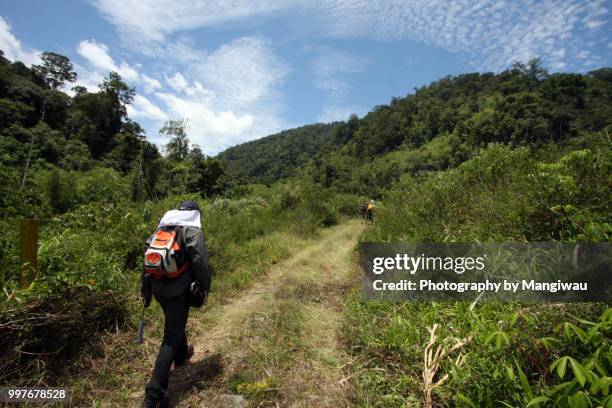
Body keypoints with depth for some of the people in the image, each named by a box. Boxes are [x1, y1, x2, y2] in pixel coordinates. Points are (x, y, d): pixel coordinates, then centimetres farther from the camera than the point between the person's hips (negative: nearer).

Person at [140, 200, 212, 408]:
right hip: (178, 291, -7)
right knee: (171, 338, 1)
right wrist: (205, 288, -5)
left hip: (158, 289, 7)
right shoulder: (192, 231, -10)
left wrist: (145, 290, 20)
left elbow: (147, 259, 12)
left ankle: (181, 355, 52)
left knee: (174, 323, 30)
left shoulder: (159, 229, 10)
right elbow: (200, 261, -18)